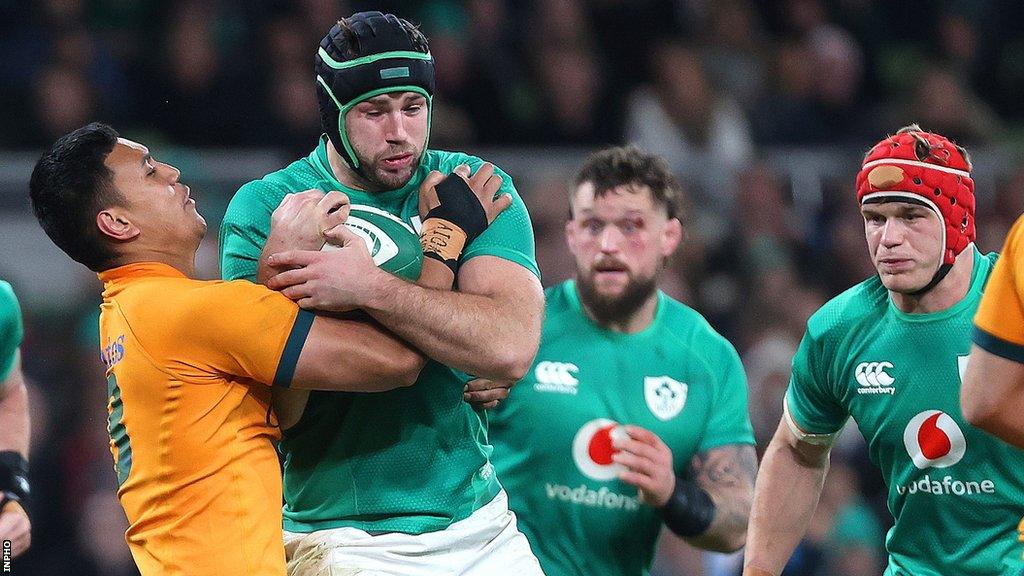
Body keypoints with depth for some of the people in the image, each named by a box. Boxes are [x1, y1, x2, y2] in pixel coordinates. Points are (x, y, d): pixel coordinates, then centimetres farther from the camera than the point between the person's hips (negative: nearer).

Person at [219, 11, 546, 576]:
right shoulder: (263, 211, -6)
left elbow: (512, 348, -19)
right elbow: (275, 412, -12)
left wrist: (367, 288, -28)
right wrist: (279, 285, -26)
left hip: (480, 528, 3)